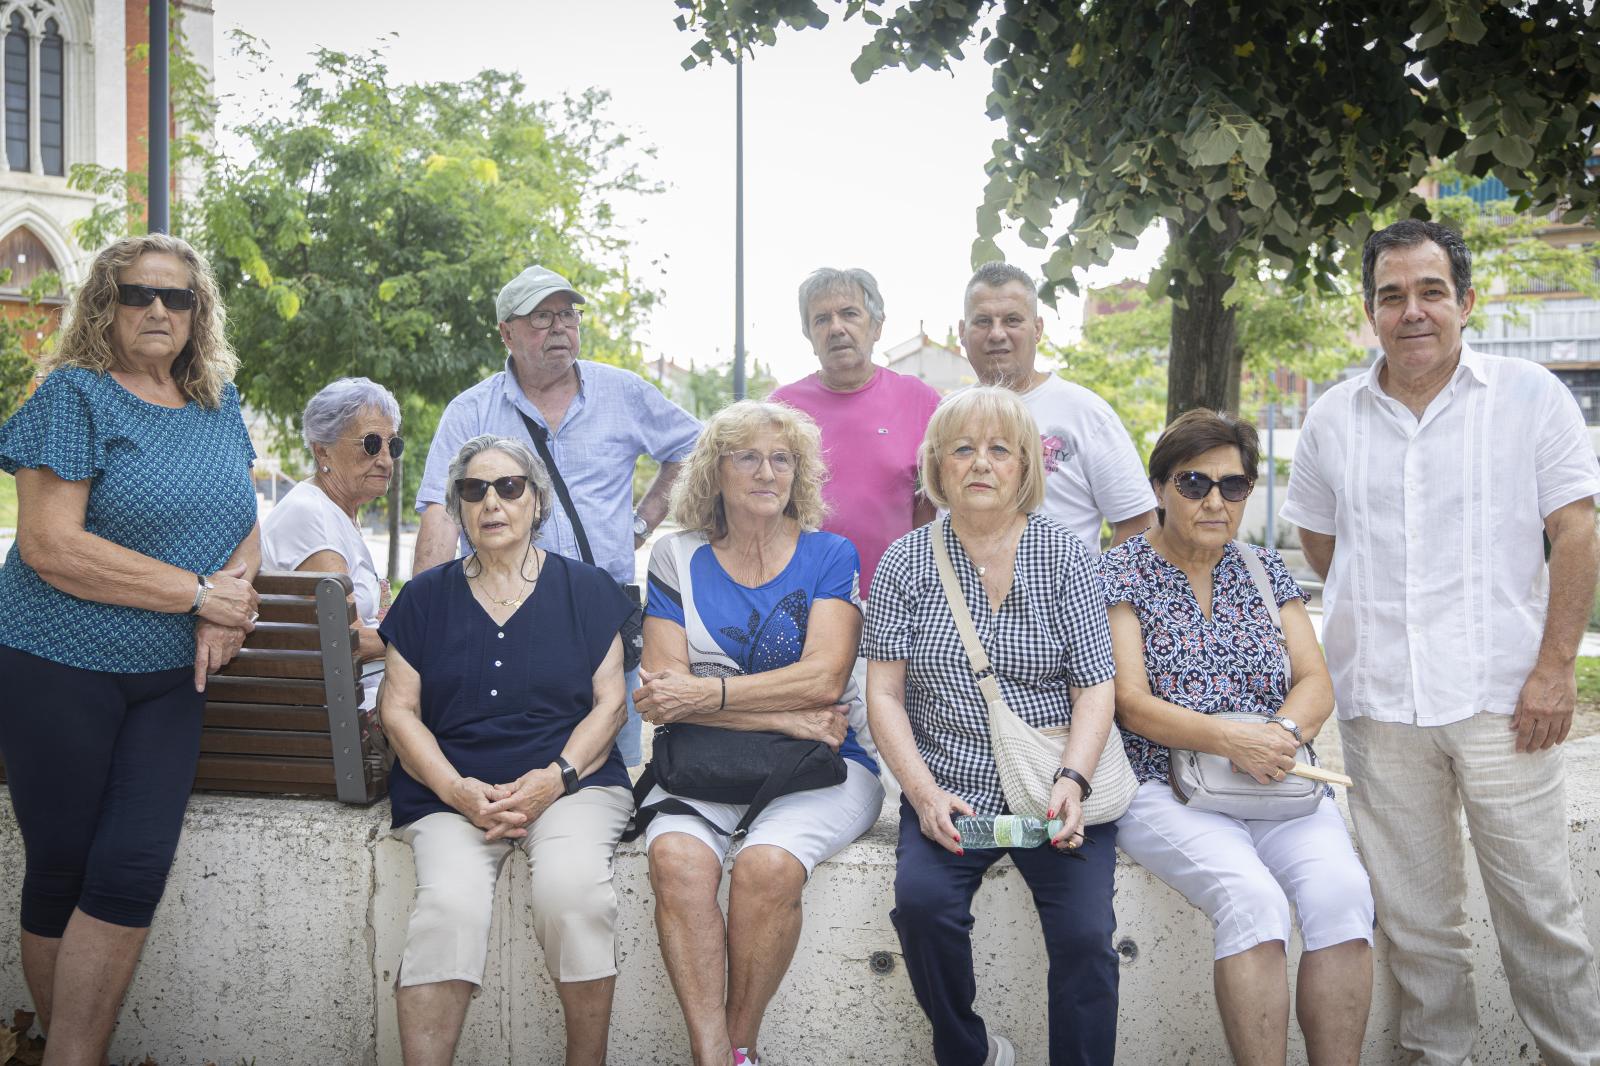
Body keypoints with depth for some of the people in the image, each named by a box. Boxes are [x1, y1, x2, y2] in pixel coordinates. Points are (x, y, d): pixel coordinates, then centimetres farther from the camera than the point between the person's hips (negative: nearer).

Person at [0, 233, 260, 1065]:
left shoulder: (218, 403, 9)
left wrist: (233, 592, -8)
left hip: (170, 676, 5)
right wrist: (200, 592, -18)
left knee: (133, 870, -3)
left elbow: (244, 526, 15)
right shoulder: (75, 395, -9)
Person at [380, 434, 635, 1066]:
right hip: (450, 790, 1)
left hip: (571, 782, -1)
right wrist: (458, 789, -9)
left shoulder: (586, 590, 12)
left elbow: (609, 704, 6)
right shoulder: (427, 598, 14)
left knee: (572, 886, -31)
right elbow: (399, 710, 8)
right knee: (449, 902, -30)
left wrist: (555, 777, -11)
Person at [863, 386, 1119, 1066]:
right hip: (950, 789, 0)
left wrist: (1072, 783, -17)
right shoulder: (907, 561, 5)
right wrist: (925, 794, -13)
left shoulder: (1062, 553, 4)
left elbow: (1095, 688, 0)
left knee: (1084, 933, -23)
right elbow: (884, 694, 1)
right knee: (921, 902, -25)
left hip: (1053, 787, 0)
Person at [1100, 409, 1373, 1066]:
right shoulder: (1121, 572, 1)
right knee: (1252, 897, -31)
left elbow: (1315, 683, 8)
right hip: (1165, 786, -4)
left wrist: (1286, 732, -16)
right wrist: (1232, 740, -22)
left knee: (1342, 889, -24)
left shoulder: (1265, 568, 14)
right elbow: (1131, 703, -8)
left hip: (1281, 785, 4)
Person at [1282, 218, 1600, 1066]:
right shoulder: (1333, 418, 8)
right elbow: (1318, 542, 18)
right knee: (1412, 914, 12)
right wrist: (1379, 618, 12)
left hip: (1502, 699, -2)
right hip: (1379, 705, 3)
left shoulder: (1530, 395, 0)